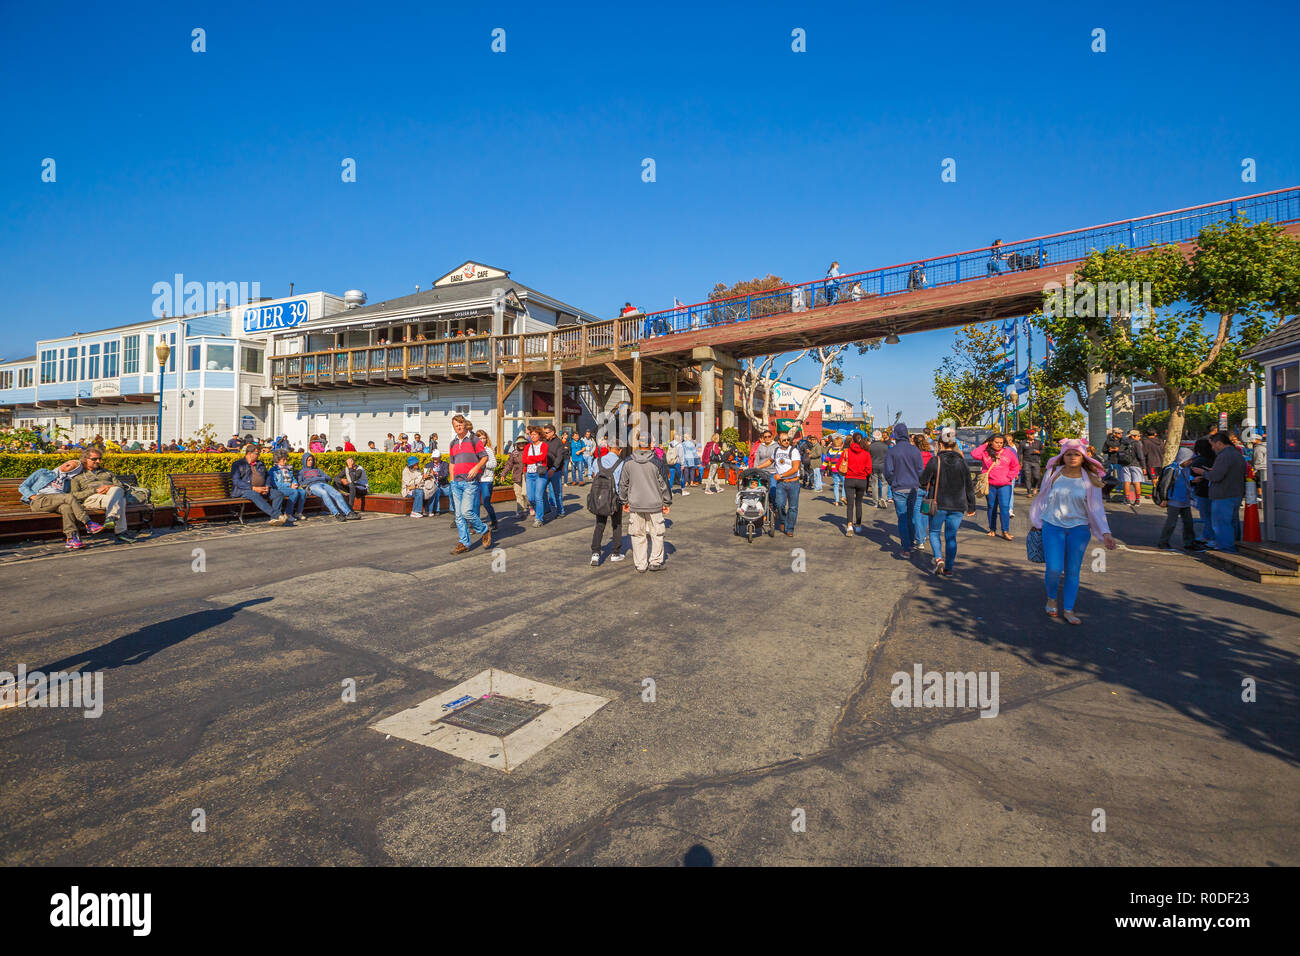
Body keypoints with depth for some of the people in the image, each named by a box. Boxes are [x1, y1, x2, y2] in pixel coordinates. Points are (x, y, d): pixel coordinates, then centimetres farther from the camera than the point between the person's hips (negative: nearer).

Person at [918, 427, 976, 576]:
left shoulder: (935, 461, -10)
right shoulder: (962, 462, 0)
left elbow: (923, 481, -4)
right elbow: (969, 486, 5)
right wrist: (971, 507, 13)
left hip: (938, 504, -2)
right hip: (958, 507, 3)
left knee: (934, 533, 14)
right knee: (951, 537, 10)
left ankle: (939, 558, -7)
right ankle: (949, 568, 11)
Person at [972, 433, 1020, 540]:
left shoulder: (1008, 453, 6)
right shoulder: (985, 453, 3)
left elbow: (1016, 466, 12)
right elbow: (974, 454, -12)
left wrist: (1009, 477, 1)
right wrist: (985, 445, -5)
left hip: (1004, 485, 0)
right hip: (990, 485, 0)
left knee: (1004, 507, -6)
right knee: (991, 507, 10)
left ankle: (1005, 531, -1)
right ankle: (992, 529, 20)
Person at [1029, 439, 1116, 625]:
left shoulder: (1090, 479, 1)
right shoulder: (1053, 473, 0)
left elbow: (1096, 508, 1)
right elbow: (1042, 499, 11)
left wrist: (1105, 533, -8)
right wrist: (1037, 522, 16)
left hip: (1079, 528, 1)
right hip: (1052, 526, -1)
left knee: (1073, 571, 4)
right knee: (1054, 569, -10)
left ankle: (1068, 610, 16)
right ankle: (1051, 599, 19)